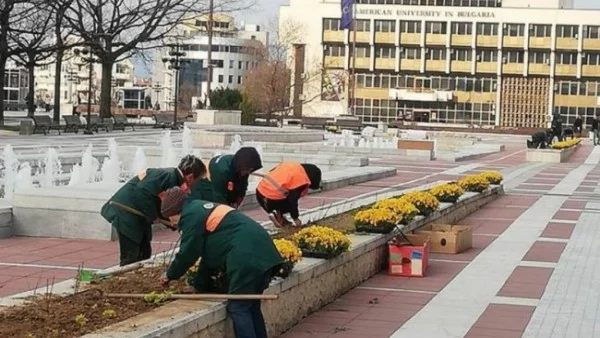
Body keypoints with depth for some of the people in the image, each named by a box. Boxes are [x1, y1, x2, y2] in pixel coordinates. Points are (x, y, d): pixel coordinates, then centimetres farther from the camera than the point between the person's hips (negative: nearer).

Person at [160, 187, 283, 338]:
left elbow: (187, 253, 1)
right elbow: (208, 250, 28)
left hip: (247, 256, -10)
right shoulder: (202, 209, 27)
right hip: (261, 250, 10)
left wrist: (170, 275, 18)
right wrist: (199, 284, 29)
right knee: (251, 305, 16)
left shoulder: (190, 215, -3)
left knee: (238, 308, -4)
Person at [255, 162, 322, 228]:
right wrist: (295, 218, -2)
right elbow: (293, 199, -12)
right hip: (272, 199, -8)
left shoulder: (291, 165, 16)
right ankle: (278, 214, -2)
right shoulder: (301, 179, -8)